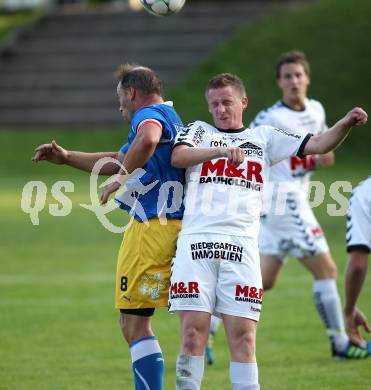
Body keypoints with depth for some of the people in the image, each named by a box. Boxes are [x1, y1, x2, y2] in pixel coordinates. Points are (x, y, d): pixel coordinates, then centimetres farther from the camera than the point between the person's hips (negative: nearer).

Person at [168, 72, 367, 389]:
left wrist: (346, 123, -4)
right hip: (196, 241, -1)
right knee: (193, 333, -5)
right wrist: (223, 150, -18)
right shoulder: (199, 131, 17)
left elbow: (319, 145, 14)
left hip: (242, 245, 1)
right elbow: (178, 157, -5)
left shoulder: (264, 137, 20)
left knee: (243, 336, -4)